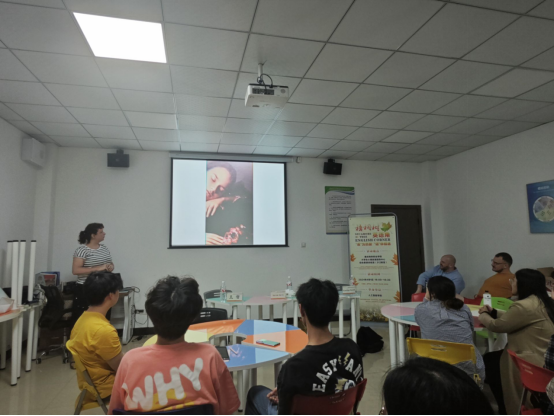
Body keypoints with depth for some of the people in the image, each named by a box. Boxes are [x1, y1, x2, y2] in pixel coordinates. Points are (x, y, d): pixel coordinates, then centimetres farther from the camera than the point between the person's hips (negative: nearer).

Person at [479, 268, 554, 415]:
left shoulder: (524, 306, -26)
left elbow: (497, 326, -14)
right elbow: (513, 319, 20)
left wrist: (483, 315, 6)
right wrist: (493, 312, 12)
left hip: (532, 364, -9)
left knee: (487, 363, 9)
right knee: (490, 358, 18)